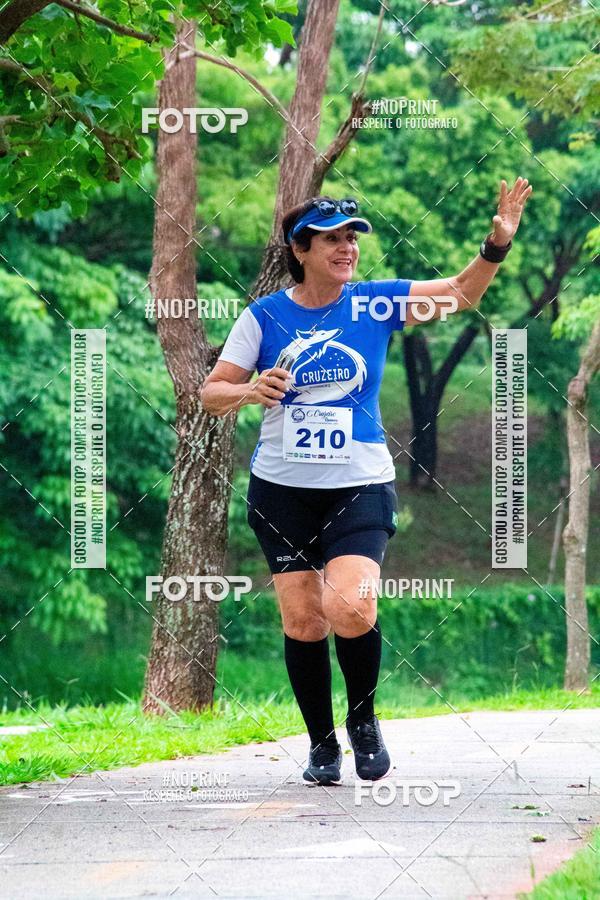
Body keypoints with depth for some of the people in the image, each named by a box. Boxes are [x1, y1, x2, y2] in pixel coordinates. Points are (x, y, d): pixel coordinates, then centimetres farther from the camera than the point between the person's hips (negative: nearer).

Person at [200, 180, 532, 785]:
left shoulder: (374, 304, 0)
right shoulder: (263, 316, 0)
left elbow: (462, 292, -2)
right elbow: (211, 393, 3)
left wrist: (497, 244, -19)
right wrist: (248, 391, -19)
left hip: (360, 487, -1)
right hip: (281, 490, 1)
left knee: (350, 608, -20)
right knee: (302, 622, 0)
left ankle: (363, 720, 6)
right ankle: (321, 745, 18)